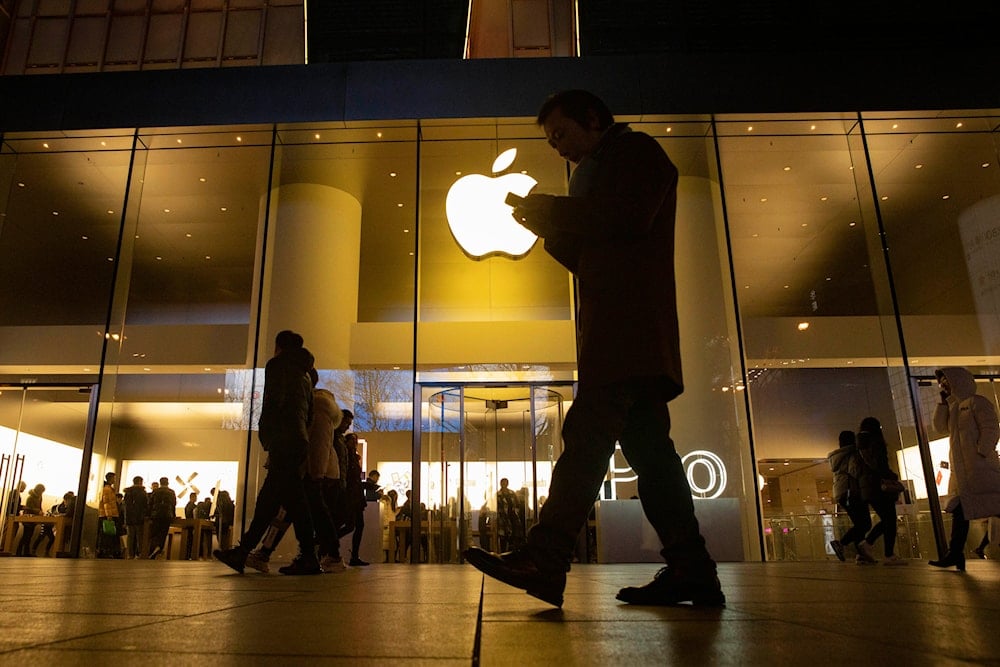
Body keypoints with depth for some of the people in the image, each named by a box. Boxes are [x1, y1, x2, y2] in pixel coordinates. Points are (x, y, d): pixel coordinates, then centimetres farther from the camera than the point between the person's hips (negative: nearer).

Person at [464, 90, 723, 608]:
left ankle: (544, 561, -23)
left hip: (630, 325, -10)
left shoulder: (636, 149, 7)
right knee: (646, 445, 3)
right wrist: (548, 225, 11)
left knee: (587, 435, -19)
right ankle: (690, 570, 5)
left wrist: (550, 209, -4)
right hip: (618, 332, 10)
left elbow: (631, 216, -13)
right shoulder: (595, 173, 33)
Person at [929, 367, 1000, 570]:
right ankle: (955, 554, 6)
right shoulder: (953, 407, 20)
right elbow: (940, 427, 10)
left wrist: (982, 453, -19)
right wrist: (942, 402, 8)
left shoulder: (977, 402, -3)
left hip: (980, 466, -8)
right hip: (960, 469, 8)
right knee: (959, 510, 5)